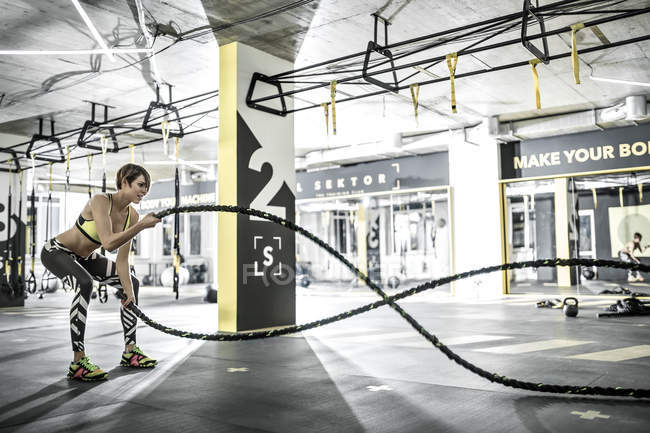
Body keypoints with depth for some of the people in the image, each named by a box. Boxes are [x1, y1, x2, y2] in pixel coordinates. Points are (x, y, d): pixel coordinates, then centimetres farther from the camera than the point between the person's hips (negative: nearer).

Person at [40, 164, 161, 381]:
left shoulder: (131, 216, -9)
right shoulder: (100, 201, -29)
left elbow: (122, 260, -8)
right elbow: (108, 243, -40)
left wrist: (129, 291, -16)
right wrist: (142, 225, -41)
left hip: (84, 256, 8)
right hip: (56, 251, -8)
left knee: (132, 283, 7)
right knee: (85, 284, -36)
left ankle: (130, 351, 14)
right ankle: (78, 363, -31)